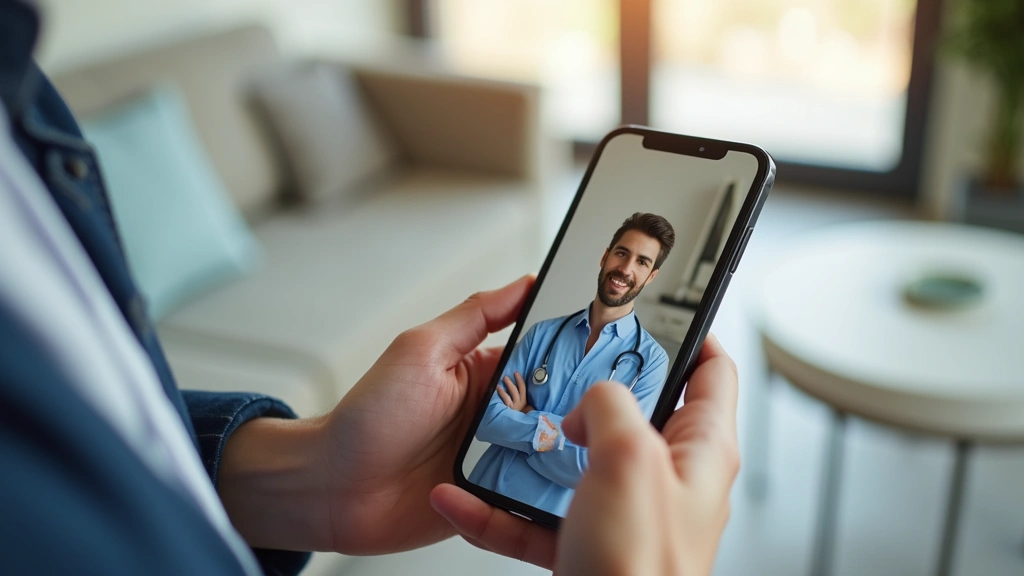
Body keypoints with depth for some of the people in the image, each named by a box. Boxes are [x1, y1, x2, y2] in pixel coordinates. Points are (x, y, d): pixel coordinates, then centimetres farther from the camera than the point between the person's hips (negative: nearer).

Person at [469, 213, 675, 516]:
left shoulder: (650, 359, -8)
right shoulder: (542, 333, 1)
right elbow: (486, 417, -6)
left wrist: (526, 418, -10)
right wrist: (550, 429, -19)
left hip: (551, 515, -2)